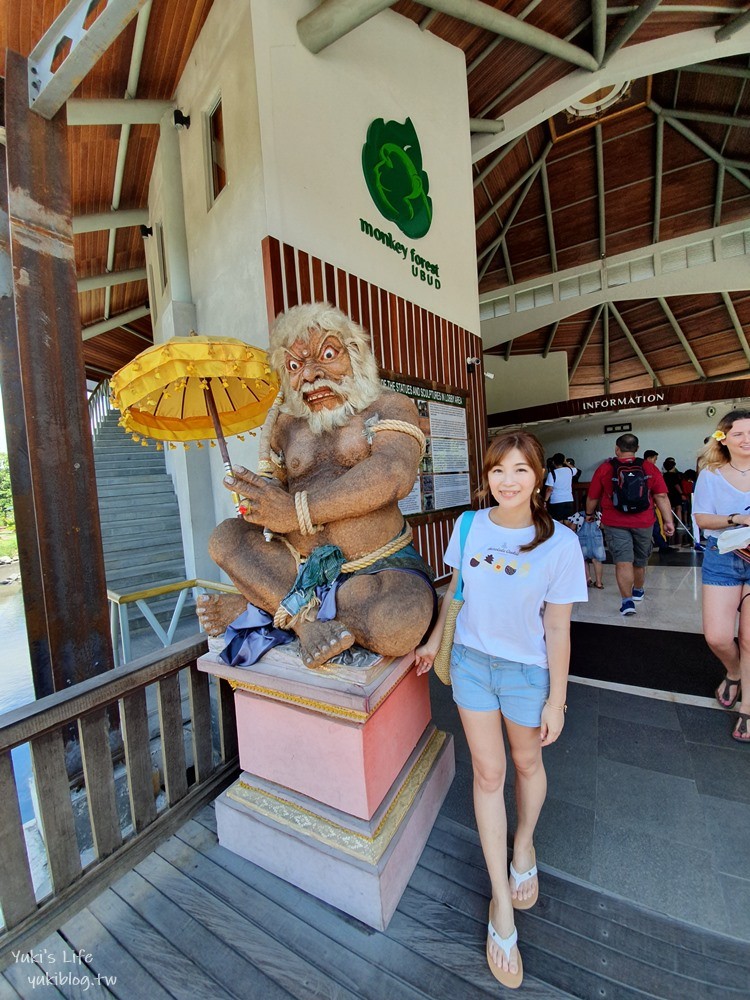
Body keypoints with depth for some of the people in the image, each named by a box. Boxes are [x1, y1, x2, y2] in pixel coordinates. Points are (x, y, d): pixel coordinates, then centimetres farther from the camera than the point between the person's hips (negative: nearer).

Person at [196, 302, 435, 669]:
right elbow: (271, 500, 12)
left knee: (396, 625, -33)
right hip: (298, 568, 4)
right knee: (224, 536, -13)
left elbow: (395, 474, -21)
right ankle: (306, 622, -20)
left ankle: (270, 605, -13)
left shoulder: (390, 408, 0)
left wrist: (300, 510, -22)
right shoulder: (286, 425, 14)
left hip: (379, 570, -3)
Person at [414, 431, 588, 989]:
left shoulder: (560, 543, -17)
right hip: (470, 660, 2)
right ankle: (501, 906, 34)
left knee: (527, 762, 22)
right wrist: (436, 639, 10)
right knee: (488, 773, 12)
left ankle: (524, 848, 56)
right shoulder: (470, 525, -9)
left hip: (526, 670, -1)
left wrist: (557, 699, -6)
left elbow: (557, 630, -11)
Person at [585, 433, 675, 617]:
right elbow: (661, 496, -4)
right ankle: (638, 591, 43)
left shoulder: (605, 469, -6)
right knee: (640, 560, 21)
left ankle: (627, 601, -15)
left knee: (623, 562, -4)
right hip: (643, 523, 3)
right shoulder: (649, 468, -1)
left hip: (615, 524, -3)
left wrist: (589, 514, 16)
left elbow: (592, 498, -1)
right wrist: (668, 521, -1)